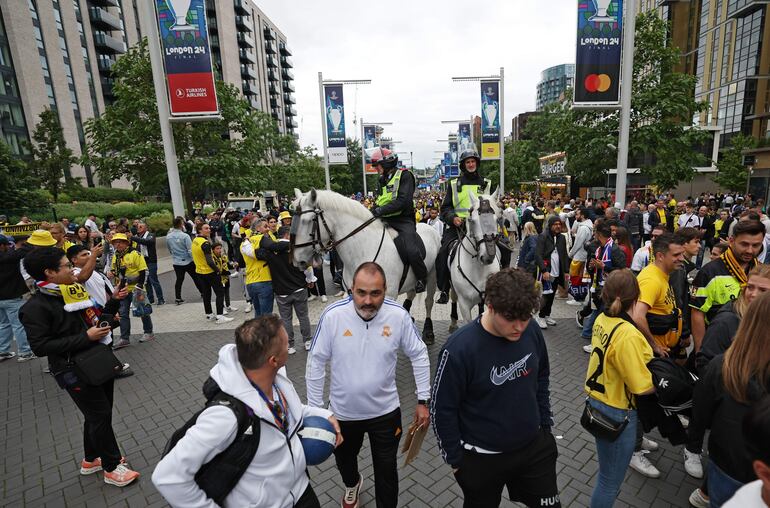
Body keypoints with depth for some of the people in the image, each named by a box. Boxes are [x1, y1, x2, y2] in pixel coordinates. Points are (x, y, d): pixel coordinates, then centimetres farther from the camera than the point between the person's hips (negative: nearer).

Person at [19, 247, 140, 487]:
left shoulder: (75, 291, 4)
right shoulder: (35, 307, -16)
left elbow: (96, 319, 14)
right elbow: (40, 346, -20)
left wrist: (114, 301, 2)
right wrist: (85, 338, -25)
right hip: (75, 371, -7)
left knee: (99, 413, 19)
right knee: (100, 415, 2)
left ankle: (91, 459, 40)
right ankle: (111, 467, 20)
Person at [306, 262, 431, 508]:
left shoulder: (399, 315, -21)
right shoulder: (332, 316, -24)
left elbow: (419, 356, -6)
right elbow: (316, 363, -11)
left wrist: (423, 400, -4)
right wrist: (315, 409, -5)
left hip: (385, 411, -1)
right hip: (343, 412, 2)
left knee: (386, 471, 18)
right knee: (344, 460, 30)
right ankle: (352, 484, 65)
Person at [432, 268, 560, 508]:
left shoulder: (531, 330, -14)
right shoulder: (460, 348, -29)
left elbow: (542, 378, 6)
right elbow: (443, 410, -17)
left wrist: (545, 423, 9)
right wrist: (455, 459, -7)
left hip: (535, 447, 4)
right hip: (481, 458, -3)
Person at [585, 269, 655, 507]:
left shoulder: (601, 319, -4)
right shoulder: (628, 335, -28)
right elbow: (643, 387, -22)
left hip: (598, 401, 8)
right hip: (616, 413, -8)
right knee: (611, 480, 13)